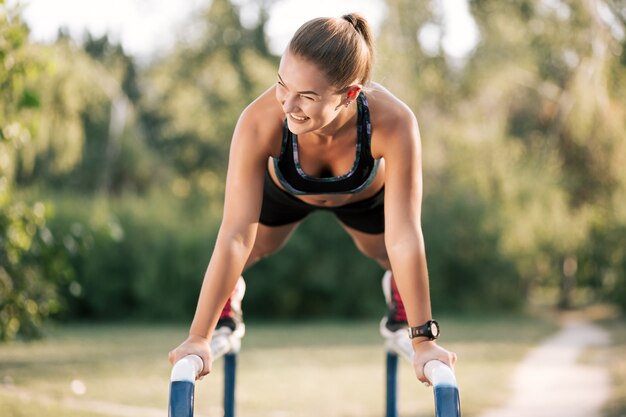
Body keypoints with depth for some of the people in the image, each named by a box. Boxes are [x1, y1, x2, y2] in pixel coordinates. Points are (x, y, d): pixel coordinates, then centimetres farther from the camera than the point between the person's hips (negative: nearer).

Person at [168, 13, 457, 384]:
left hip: (367, 194, 0)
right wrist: (198, 338, -38)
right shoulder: (260, 122, -46)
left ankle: (399, 291, 53)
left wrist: (423, 340, -33)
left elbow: (404, 239, -39)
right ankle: (227, 296, 47)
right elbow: (236, 236, -40)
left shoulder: (394, 124, -46)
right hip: (282, 187, 0)